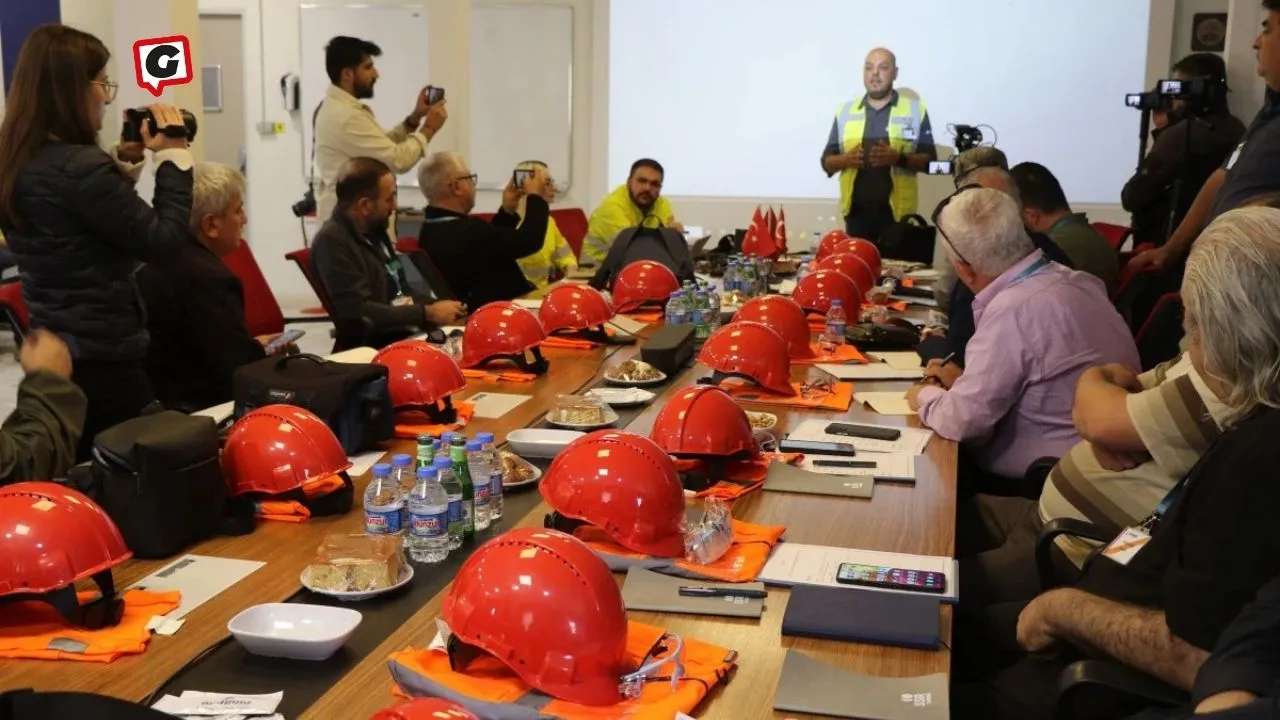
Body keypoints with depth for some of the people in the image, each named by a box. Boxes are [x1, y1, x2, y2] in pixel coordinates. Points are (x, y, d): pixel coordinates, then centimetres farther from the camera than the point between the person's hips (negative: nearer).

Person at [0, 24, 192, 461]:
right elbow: (164, 244, -18)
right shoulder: (81, 166, -22)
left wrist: (123, 163, 11)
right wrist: (173, 158, -10)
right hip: (102, 359, -9)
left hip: (54, 354, 9)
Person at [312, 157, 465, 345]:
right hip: (379, 345, -8)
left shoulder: (373, 230, 12)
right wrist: (428, 313, -16)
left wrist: (437, 307, 0)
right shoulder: (332, 241, -14)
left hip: (412, 330, 9)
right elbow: (358, 312, -21)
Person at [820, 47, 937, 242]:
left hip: (897, 212, -2)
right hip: (856, 212, 2)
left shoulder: (915, 110, 4)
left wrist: (900, 158, -16)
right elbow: (827, 162, 12)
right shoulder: (845, 111, 11)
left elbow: (929, 160, 2)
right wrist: (846, 159, -10)